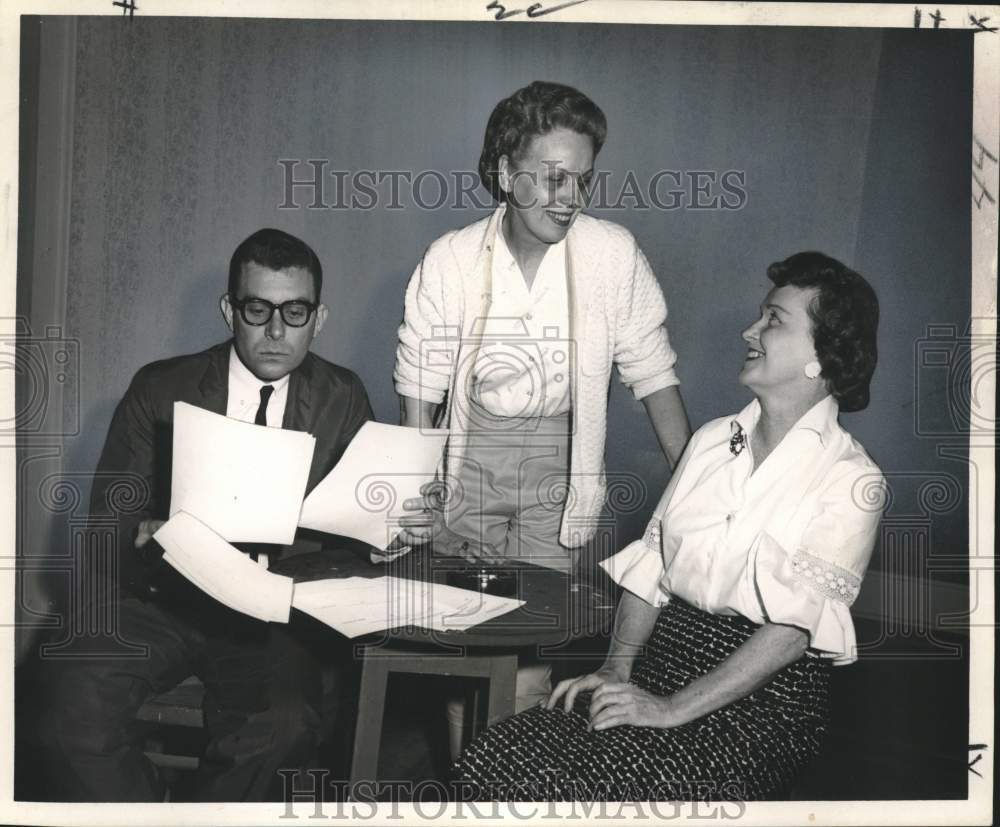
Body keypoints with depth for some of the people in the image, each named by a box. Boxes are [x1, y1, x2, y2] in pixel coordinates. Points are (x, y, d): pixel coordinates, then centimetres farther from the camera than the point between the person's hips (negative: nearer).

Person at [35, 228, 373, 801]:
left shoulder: (344, 399, 6)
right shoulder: (160, 389, 3)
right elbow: (108, 516, 2)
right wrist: (145, 535, -22)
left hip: (273, 621, 0)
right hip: (163, 598, 0)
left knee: (286, 726, -30)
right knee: (78, 695, -29)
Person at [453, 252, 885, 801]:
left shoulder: (852, 481, -6)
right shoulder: (710, 440, 12)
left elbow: (791, 629, -15)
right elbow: (650, 564, 9)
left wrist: (672, 709, -20)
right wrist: (616, 667, -6)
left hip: (761, 694, -4)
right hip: (663, 657, 5)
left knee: (605, 788, -29)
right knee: (500, 757, -18)